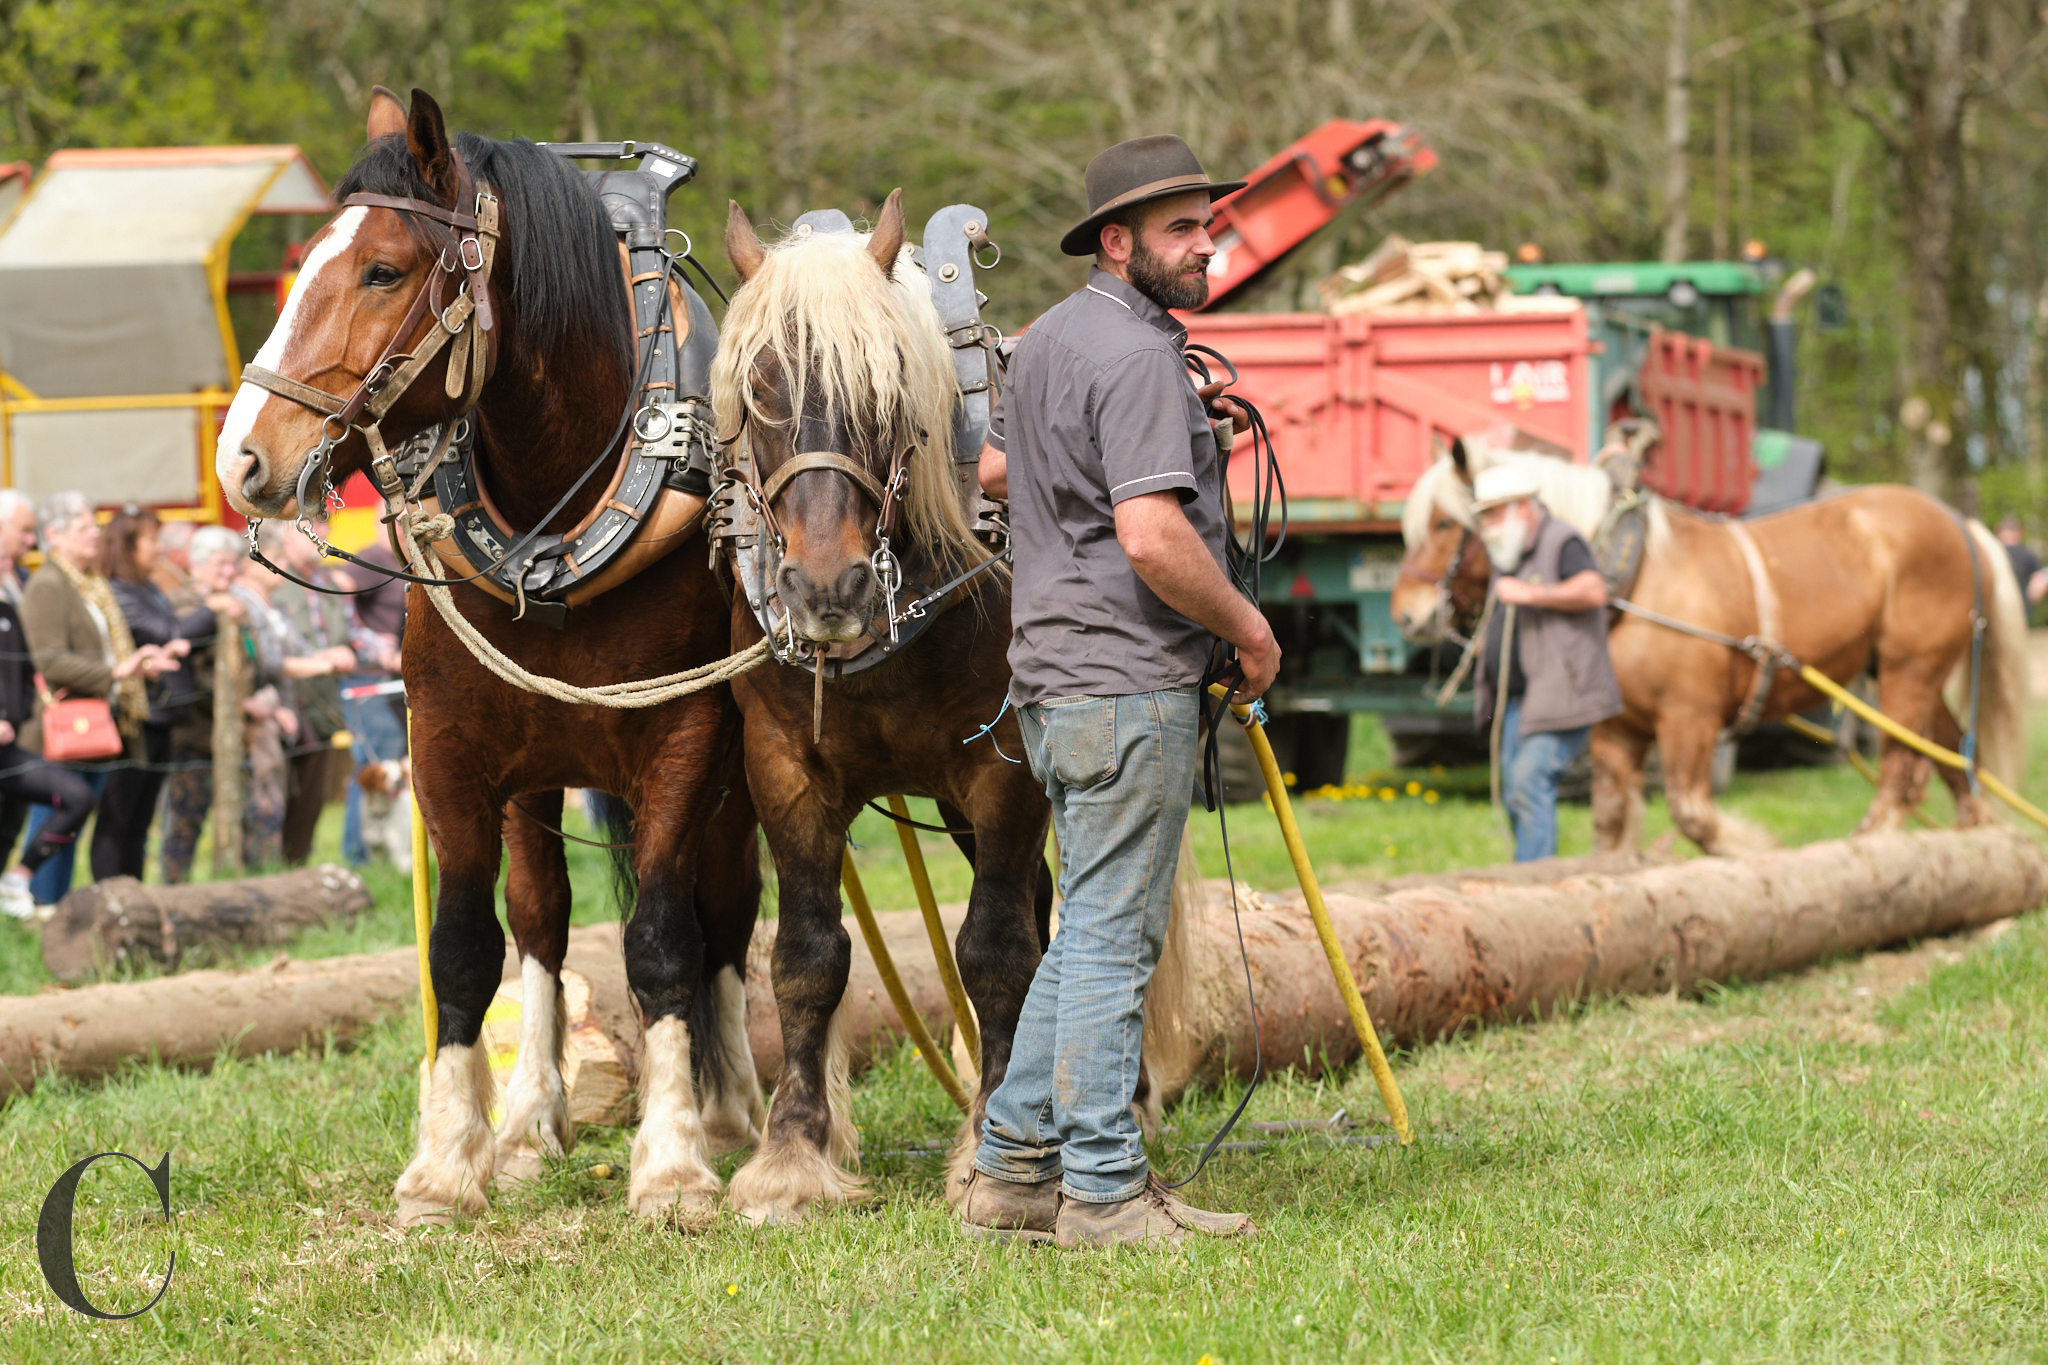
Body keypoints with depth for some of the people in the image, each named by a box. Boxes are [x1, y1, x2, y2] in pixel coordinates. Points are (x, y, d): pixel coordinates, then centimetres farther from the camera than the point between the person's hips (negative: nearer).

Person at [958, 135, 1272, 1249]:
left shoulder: (1049, 339, 15)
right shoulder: (1138, 358, -16)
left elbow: (993, 467, 30)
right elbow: (1153, 538, -24)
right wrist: (1248, 627, -11)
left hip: (1055, 676, 10)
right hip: (1129, 681, -10)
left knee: (1089, 929, 16)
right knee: (1113, 936, -5)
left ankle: (1014, 1168, 18)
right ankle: (1102, 1190, -2)